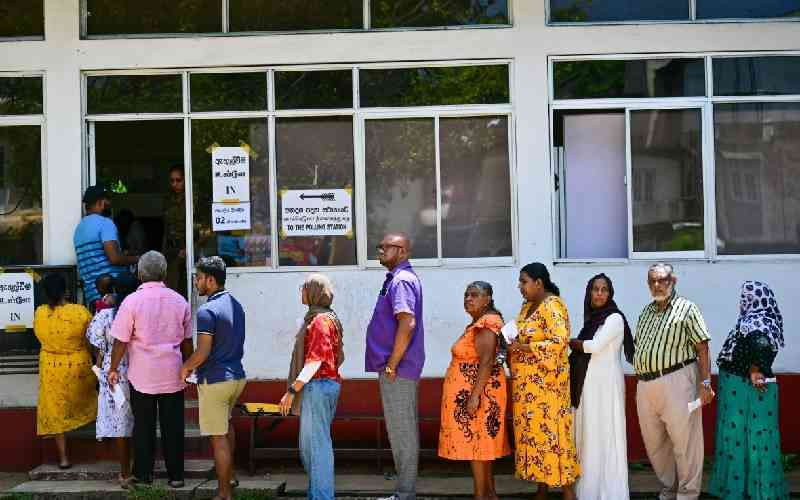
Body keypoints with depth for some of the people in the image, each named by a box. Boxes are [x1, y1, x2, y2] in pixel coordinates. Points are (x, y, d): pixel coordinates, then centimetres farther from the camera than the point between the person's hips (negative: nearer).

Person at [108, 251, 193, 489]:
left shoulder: (132, 301, -9)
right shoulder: (179, 301, 2)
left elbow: (121, 341, -7)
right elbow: (187, 340, 9)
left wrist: (113, 369, 5)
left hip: (142, 375, -2)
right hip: (172, 375, 2)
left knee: (143, 426, 8)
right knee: (173, 425, 8)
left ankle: (143, 474, 15)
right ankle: (176, 475, 12)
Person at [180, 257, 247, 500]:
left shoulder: (207, 311, -19)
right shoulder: (236, 305, 8)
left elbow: (203, 352, -22)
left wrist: (186, 367, -2)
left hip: (214, 379, -9)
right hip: (237, 375, 9)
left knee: (218, 437, -1)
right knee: (226, 421, 30)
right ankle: (230, 472, 39)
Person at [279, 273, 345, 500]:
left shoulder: (319, 320, -15)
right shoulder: (329, 318, 16)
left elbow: (315, 361, -21)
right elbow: (338, 357, 19)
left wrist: (292, 390, -21)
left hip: (317, 386, -11)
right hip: (328, 382, 11)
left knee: (317, 444, -5)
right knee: (309, 445, 17)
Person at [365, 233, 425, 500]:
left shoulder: (401, 281, -16)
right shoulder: (400, 278, 16)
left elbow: (407, 323, -26)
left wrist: (391, 365, -21)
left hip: (397, 370, -10)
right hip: (401, 369, 10)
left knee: (402, 431, -3)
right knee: (404, 431, 15)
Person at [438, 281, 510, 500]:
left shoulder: (486, 324, -16)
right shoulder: (478, 323, 14)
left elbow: (486, 362, -23)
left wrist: (475, 395, -26)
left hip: (478, 390, -10)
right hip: (470, 391, 10)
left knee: (476, 442, -6)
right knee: (480, 443, 12)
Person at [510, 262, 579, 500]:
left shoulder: (552, 305, -12)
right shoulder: (528, 305, 14)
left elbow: (559, 342, -22)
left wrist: (521, 347, -19)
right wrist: (512, 345, 0)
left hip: (545, 383, -8)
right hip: (527, 384, 9)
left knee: (550, 432, -7)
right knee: (534, 432, 9)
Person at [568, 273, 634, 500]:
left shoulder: (614, 318, -9)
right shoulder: (592, 318, 14)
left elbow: (594, 346, -16)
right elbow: (585, 349, 11)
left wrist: (571, 342, -3)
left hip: (605, 383, -7)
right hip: (587, 383, 7)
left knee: (604, 434, -3)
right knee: (588, 434, 9)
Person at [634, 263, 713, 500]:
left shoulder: (686, 308, -2)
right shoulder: (646, 312, 17)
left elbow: (702, 347, -7)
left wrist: (705, 383, -13)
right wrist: (641, 378, 11)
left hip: (676, 382, -7)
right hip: (645, 386, 7)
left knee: (684, 442, -1)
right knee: (653, 443, 14)